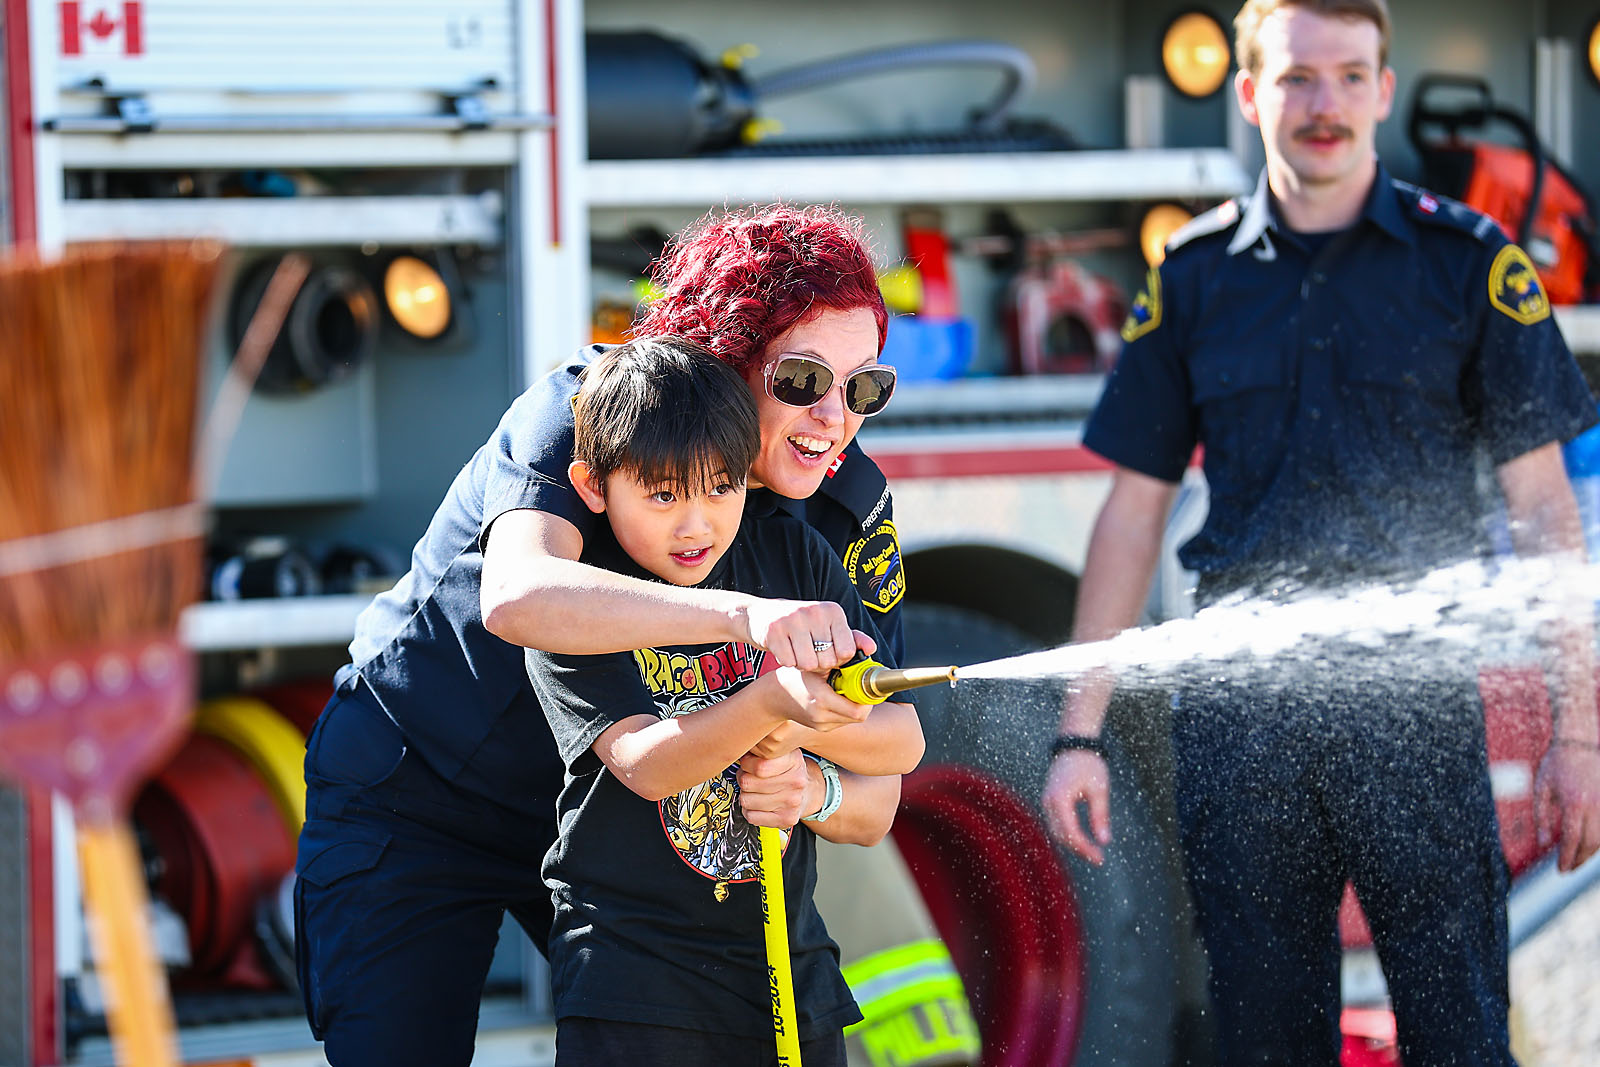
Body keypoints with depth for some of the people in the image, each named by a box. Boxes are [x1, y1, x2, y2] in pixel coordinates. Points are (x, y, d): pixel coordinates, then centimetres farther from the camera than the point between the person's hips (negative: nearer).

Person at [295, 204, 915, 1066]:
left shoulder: (852, 515, -14)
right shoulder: (583, 412, -26)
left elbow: (873, 798, -17)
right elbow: (515, 598, -48)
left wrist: (809, 788, -42)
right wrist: (739, 615, -63)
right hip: (412, 795, -4)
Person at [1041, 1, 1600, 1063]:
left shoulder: (1470, 263, 3)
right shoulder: (1196, 278, 9)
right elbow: (1133, 513, 12)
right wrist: (1080, 733, 7)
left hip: (1415, 701, -2)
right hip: (1238, 714, 2)